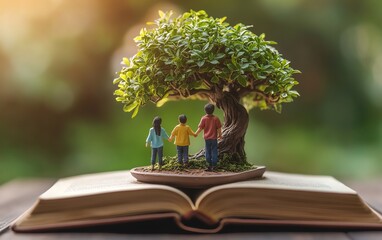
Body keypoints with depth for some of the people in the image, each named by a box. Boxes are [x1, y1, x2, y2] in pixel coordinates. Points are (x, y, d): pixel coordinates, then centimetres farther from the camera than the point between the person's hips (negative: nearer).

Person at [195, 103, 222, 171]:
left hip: (207, 138, 0)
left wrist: (196, 133, 8)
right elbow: (219, 128, -5)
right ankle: (214, 164, 8)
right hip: (214, 138, 0)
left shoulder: (203, 118, -10)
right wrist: (220, 135, 10)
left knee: (208, 151, 13)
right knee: (214, 151, 7)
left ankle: (209, 163, 18)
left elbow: (200, 128, -8)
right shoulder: (216, 118, -9)